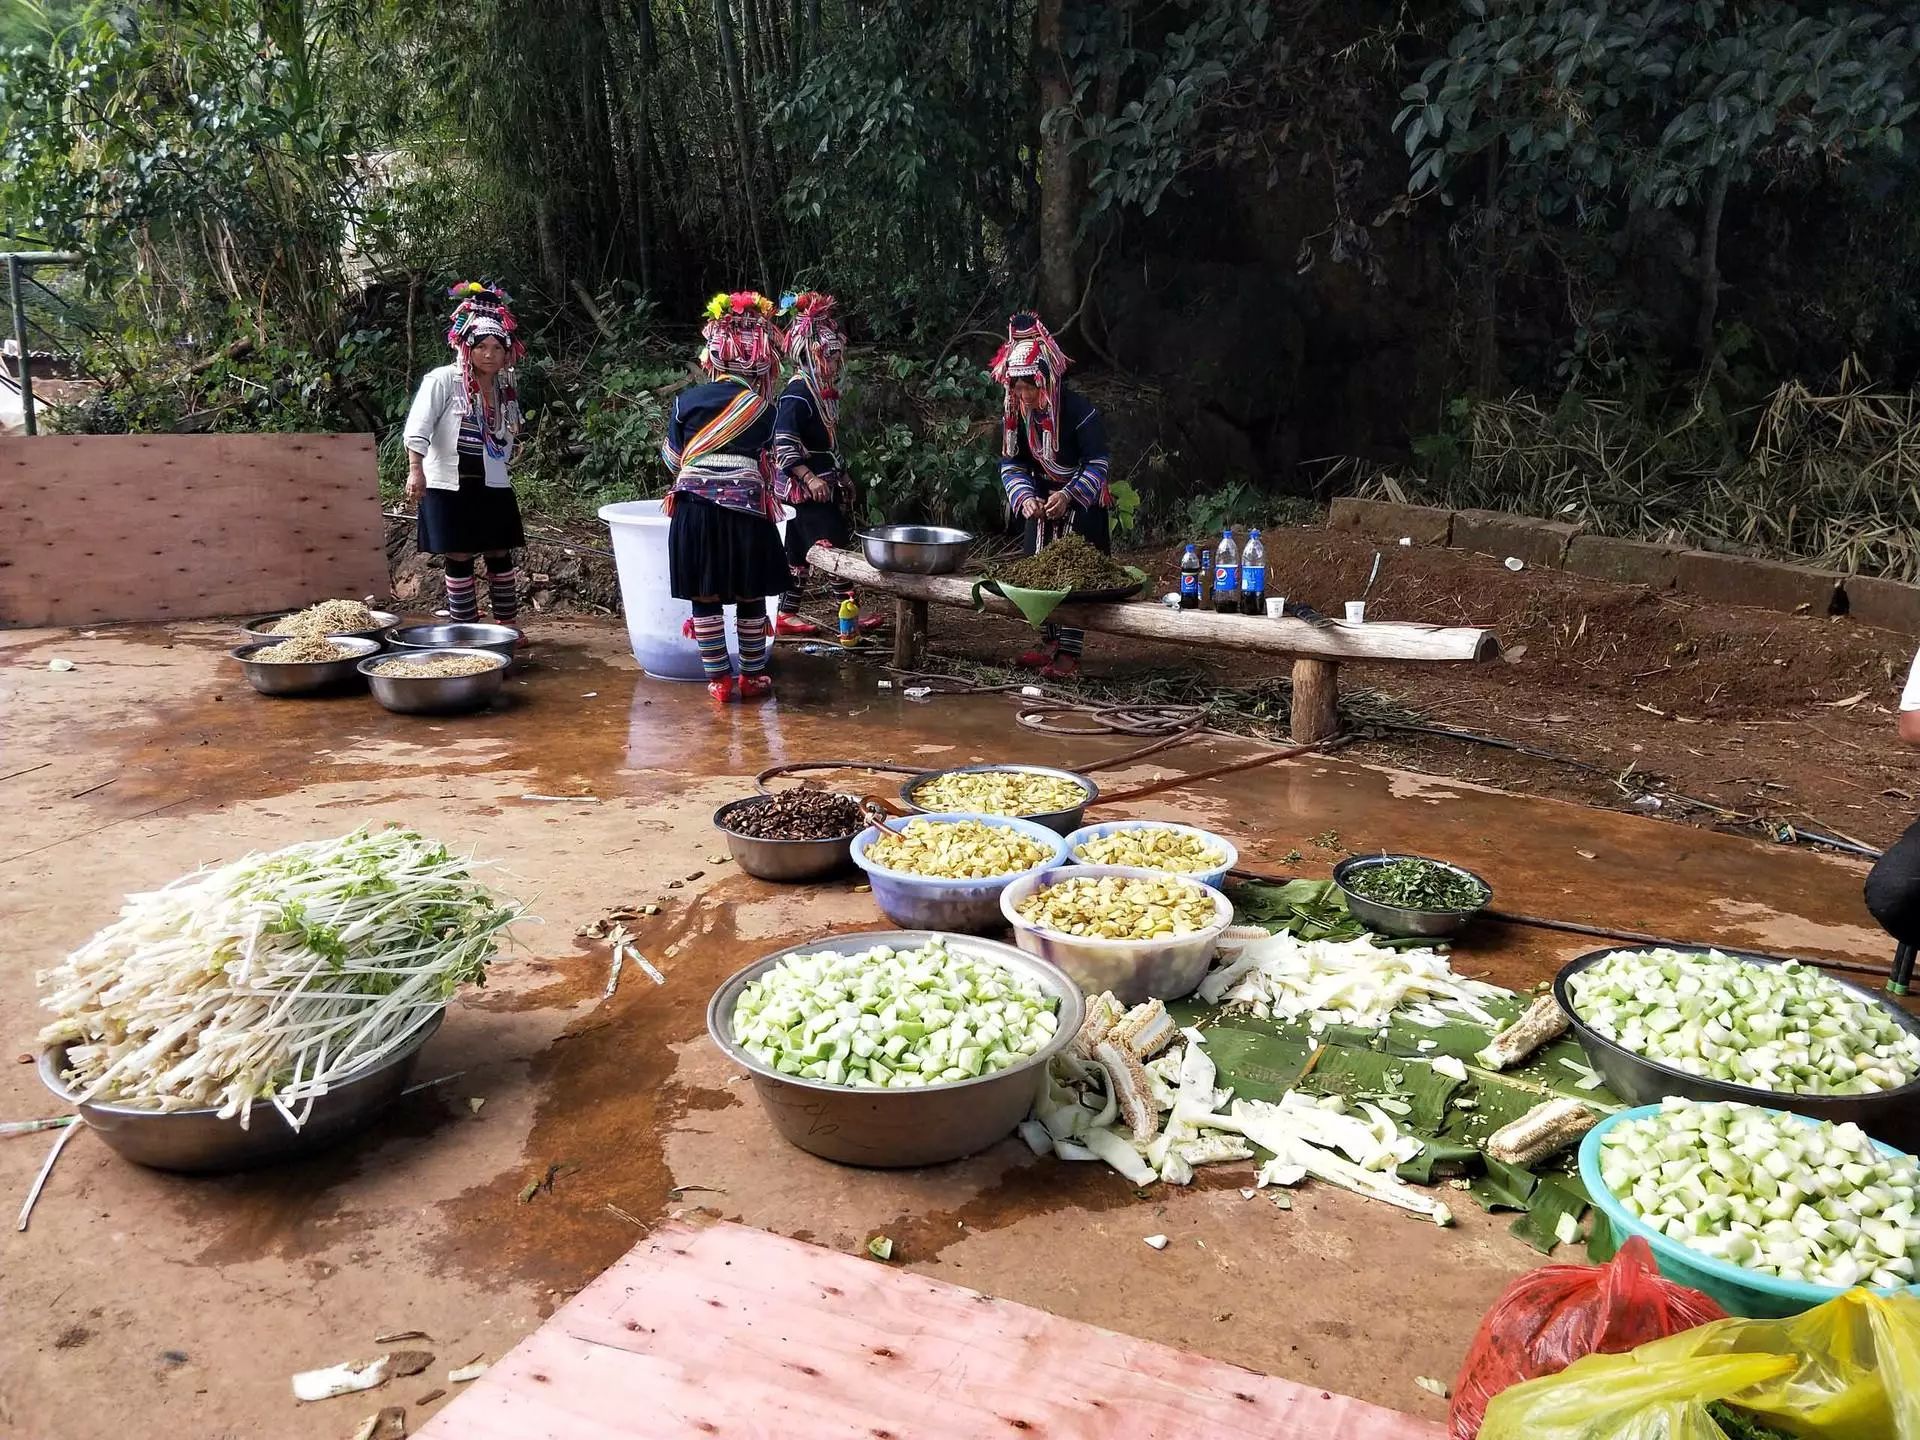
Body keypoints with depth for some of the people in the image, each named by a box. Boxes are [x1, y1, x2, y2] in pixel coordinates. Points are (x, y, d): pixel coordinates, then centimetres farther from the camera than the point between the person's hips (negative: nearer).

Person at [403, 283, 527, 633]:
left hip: (493, 487, 5)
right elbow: (418, 428, -14)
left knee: (500, 555, 8)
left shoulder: (506, 388, 8)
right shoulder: (443, 380, -9)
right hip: (450, 486, -5)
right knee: (459, 559, 1)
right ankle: (465, 630, 10)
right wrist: (416, 470, -24)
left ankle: (508, 626, 19)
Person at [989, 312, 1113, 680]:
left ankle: (1069, 654, -3)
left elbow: (1098, 464, -21)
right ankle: (1050, 642, 24)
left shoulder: (1079, 411, -25)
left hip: (1081, 501, -6)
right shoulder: (1015, 415, -8)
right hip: (1042, 500, 6)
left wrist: (1068, 495, -33)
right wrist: (1025, 497, -20)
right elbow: (1011, 463, -3)